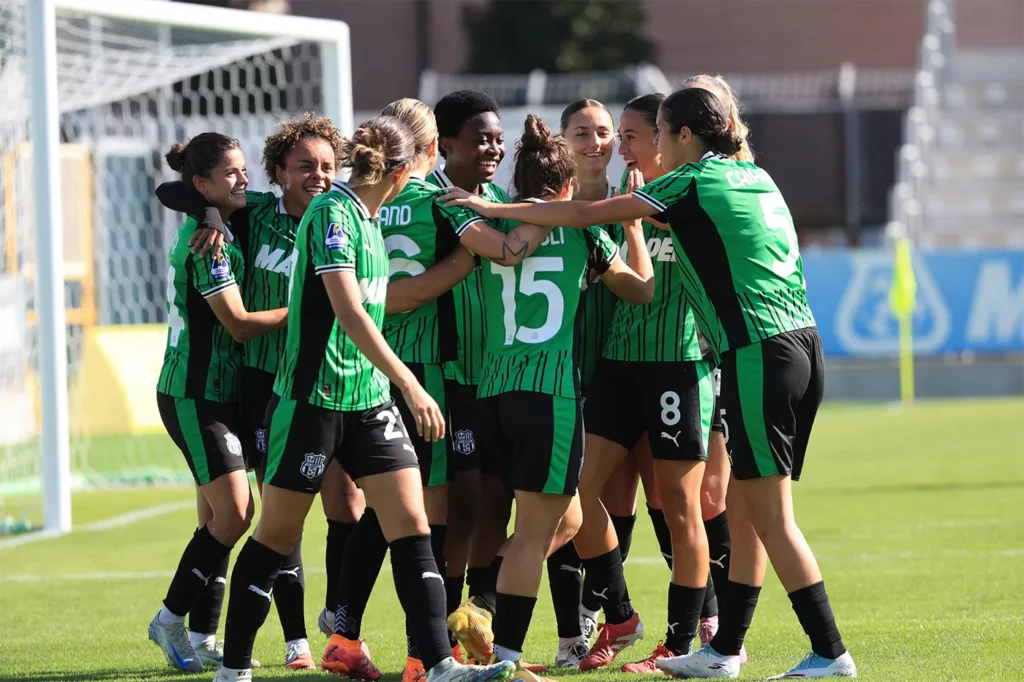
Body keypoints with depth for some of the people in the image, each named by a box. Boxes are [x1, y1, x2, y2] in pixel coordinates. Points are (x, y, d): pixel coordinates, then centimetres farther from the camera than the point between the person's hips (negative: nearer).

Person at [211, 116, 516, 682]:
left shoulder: (366, 218, 12)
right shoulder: (331, 214, -15)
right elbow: (349, 312, -23)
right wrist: (411, 386, -25)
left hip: (369, 400, 8)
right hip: (312, 396, -8)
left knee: (410, 524, -4)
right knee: (277, 534, 3)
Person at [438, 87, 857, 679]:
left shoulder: (692, 183, -5)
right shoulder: (755, 176, 17)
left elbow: (587, 215, -3)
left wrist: (497, 209, 6)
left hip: (759, 357, -8)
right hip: (802, 344, 8)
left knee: (771, 519, -5)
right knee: (745, 512, 12)